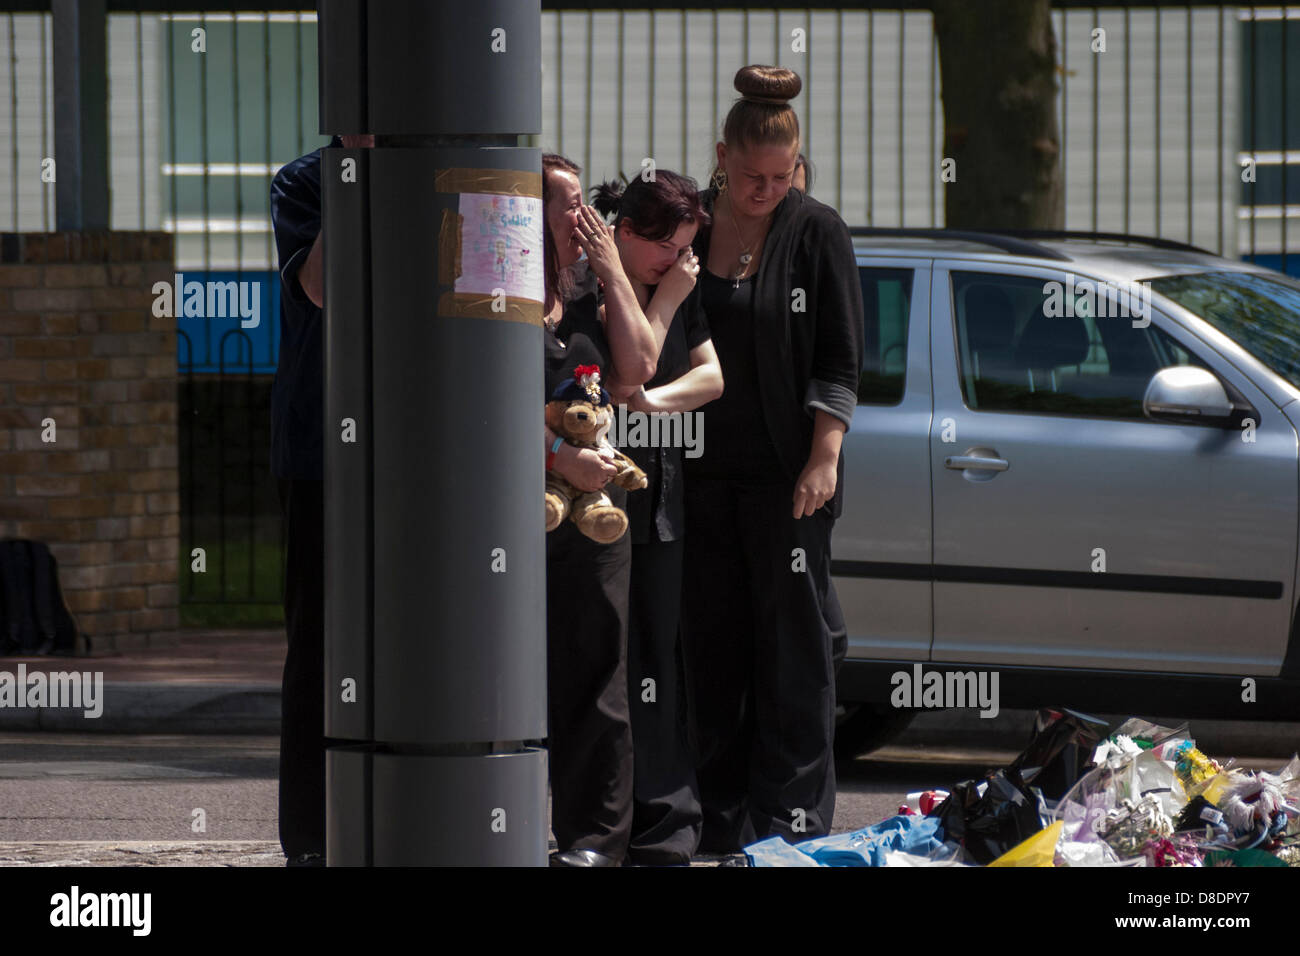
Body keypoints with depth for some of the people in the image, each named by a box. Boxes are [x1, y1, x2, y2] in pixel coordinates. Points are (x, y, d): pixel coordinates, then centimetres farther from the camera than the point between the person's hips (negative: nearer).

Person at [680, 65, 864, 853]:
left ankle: (793, 810, 1)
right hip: (706, 468, 3)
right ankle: (724, 811, 12)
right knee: (711, 635, 5)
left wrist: (824, 457, -10)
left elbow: (840, 360, -2)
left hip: (786, 470, -3)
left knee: (792, 637, -2)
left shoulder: (818, 233, -2)